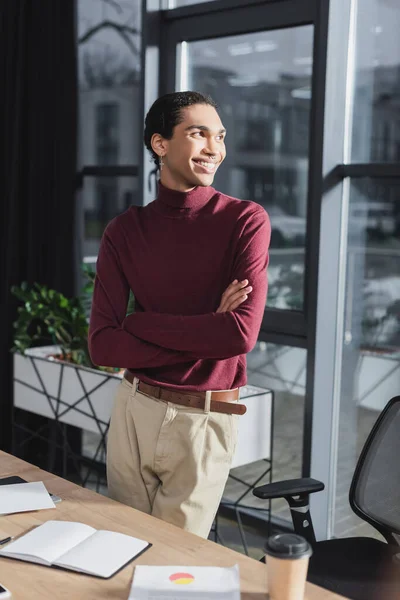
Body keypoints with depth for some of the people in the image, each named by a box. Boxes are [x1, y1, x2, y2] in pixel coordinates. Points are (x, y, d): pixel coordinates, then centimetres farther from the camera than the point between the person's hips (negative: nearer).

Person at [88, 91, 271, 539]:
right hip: (133, 410, 3)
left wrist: (138, 323, -12)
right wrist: (204, 334, -14)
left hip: (203, 419, -3)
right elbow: (102, 346, -7)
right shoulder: (124, 230, 1)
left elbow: (241, 334, -19)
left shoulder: (246, 221, -8)